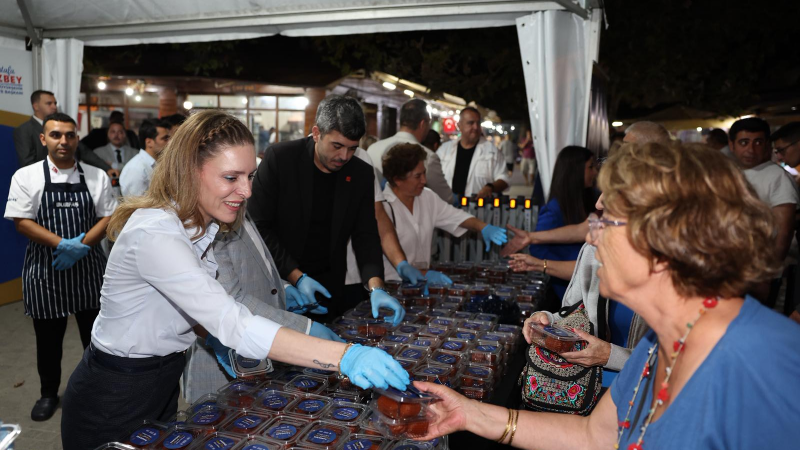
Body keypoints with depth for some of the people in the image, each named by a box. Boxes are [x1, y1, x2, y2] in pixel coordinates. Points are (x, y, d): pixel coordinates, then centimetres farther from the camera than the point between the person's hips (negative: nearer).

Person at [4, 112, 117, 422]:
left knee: (95, 333, 10)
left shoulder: (97, 177, 2)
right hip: (45, 268, -1)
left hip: (88, 266, 1)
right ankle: (49, 393, 32)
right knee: (48, 337, 12)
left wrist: (81, 245, -15)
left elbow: (108, 218, 0)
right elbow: (22, 222, -7)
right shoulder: (26, 176, -1)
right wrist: (63, 244, -19)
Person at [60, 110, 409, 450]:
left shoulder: (200, 226, -2)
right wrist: (344, 358, -46)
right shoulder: (155, 234, -32)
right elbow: (235, 325, -41)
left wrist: (213, 336, -6)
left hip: (164, 385, 8)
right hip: (113, 402, -8)